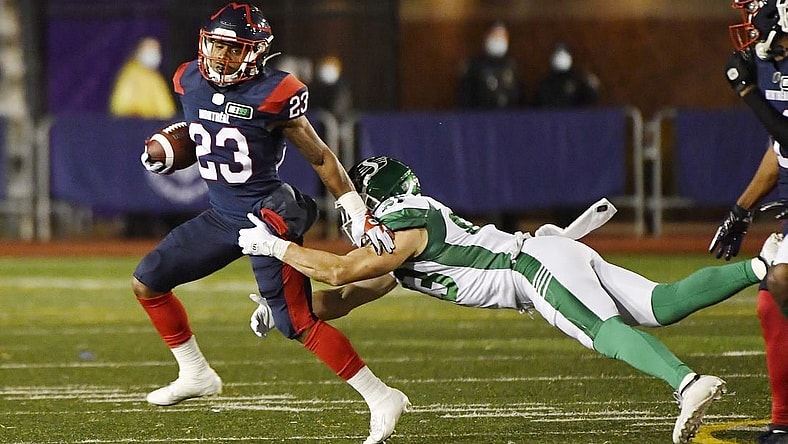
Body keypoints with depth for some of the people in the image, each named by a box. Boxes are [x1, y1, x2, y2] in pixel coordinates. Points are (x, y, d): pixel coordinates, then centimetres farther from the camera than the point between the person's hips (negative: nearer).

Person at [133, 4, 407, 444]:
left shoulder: (272, 94, -17)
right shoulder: (192, 82, 1)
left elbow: (321, 157, -8)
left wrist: (361, 216, -10)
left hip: (268, 217, -7)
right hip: (221, 217, 7)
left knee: (300, 323, -14)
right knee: (147, 282, 7)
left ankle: (381, 398, -8)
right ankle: (197, 374, 23)